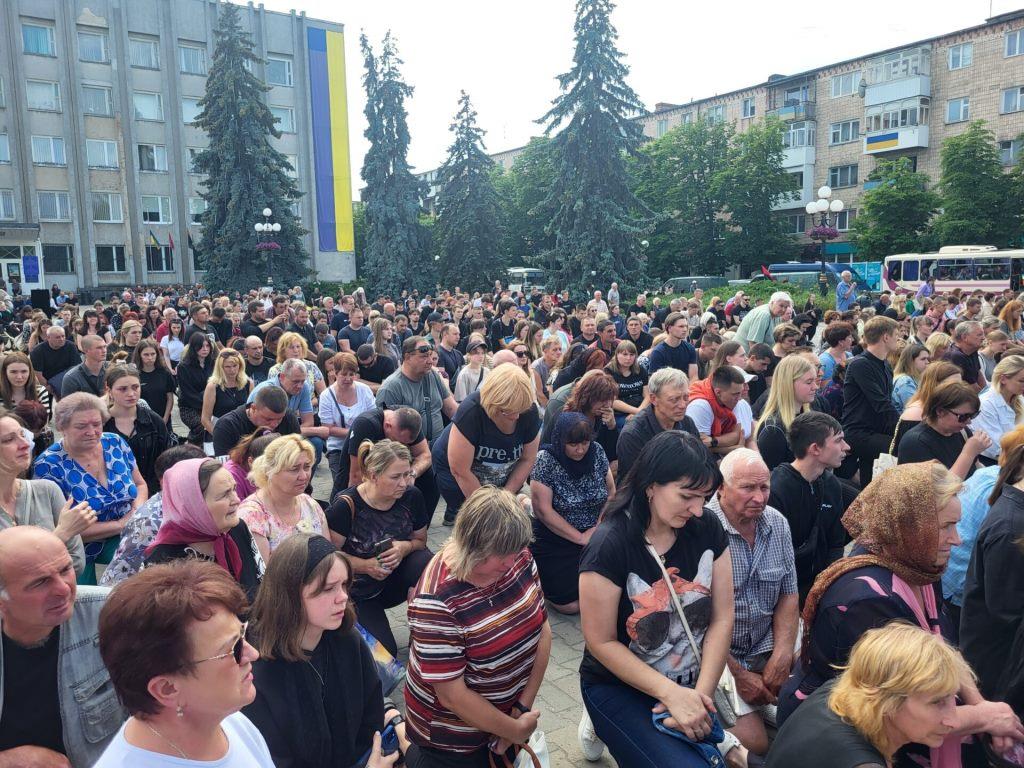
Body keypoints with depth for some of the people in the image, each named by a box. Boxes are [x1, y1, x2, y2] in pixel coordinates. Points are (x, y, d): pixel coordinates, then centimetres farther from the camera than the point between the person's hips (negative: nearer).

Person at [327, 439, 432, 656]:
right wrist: (365, 565, -26)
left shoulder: (411, 496, -12)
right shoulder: (346, 505, -24)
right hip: (358, 593, -3)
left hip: (395, 581, 3)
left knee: (425, 562, -28)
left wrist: (406, 547, -20)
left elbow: (420, 540, 3)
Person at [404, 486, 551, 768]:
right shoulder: (436, 600, -30)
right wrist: (515, 730, -15)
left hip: (508, 711, 6)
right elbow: (452, 695, -24)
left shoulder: (518, 559, -13)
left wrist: (523, 708, -8)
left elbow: (542, 631, -4)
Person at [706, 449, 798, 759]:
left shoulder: (777, 524, 0)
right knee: (754, 742, -14)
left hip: (768, 647, 6)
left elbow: (788, 594, 6)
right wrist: (739, 675, -14)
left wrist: (782, 655, -7)